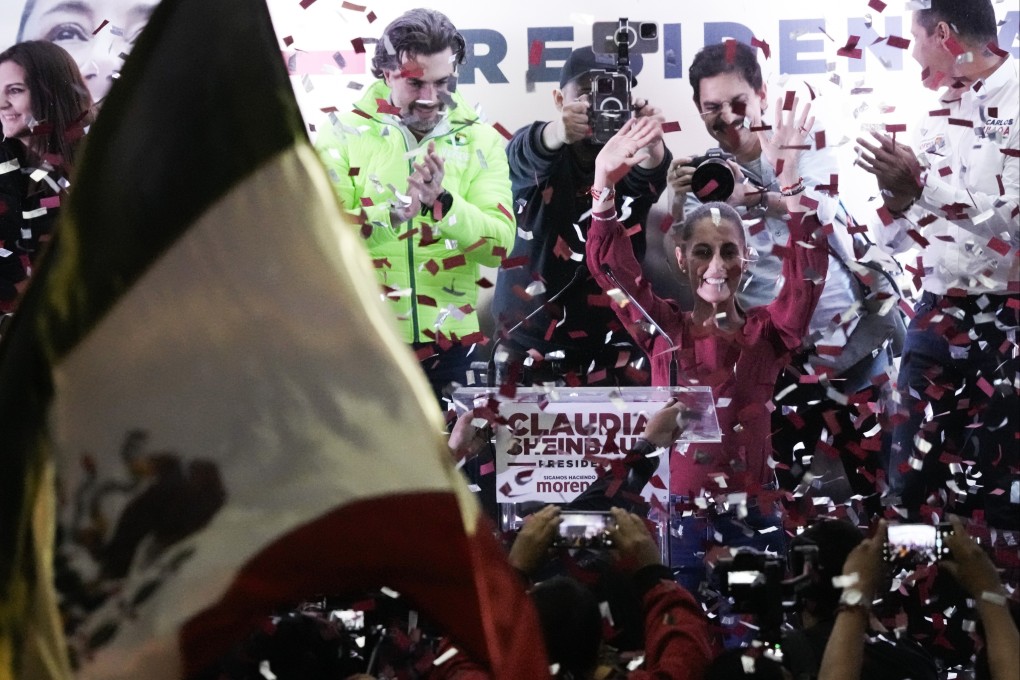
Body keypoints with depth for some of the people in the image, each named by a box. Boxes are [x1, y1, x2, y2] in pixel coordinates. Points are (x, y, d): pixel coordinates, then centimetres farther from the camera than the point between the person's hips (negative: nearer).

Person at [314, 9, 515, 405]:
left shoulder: (481, 142, 3)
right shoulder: (345, 135, -1)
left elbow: (498, 244, -8)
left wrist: (442, 201, -25)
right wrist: (393, 213, -28)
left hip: (447, 345, 2)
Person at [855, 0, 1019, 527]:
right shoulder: (939, 114, 12)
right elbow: (897, 238, 16)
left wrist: (924, 185, -21)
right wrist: (898, 194, -5)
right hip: (937, 314, 7)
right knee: (910, 482, 9)